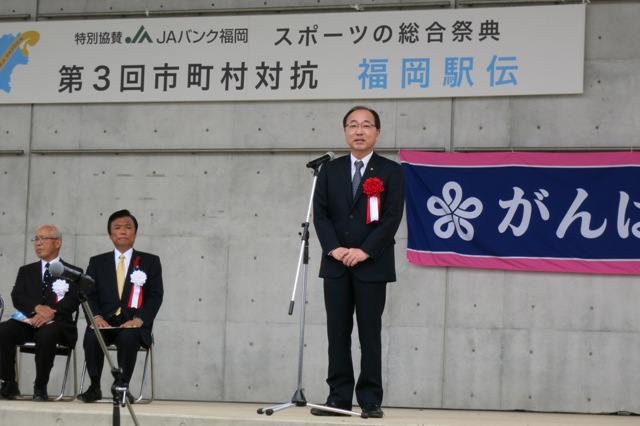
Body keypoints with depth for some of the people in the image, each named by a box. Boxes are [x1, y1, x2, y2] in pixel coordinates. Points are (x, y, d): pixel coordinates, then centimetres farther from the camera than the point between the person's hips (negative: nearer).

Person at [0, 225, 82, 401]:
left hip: (57, 324, -3)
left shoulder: (73, 272, 13)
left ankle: (40, 387, -25)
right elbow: (17, 297, 7)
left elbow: (73, 301, -3)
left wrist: (50, 313, -21)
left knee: (46, 335, -39)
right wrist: (37, 307, -15)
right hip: (27, 321, 3)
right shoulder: (26, 271, 23)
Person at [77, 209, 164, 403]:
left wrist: (139, 318, -15)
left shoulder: (150, 262, 13)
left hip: (132, 324, -1)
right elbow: (89, 295, 8)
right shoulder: (97, 262, 18)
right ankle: (94, 387, -20)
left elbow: (155, 296, 3)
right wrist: (96, 317, -13)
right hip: (104, 321, 2)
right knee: (92, 336, -33)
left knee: (128, 337, -37)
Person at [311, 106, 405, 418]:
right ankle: (339, 397, 7)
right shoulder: (330, 171, 12)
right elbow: (320, 214, 5)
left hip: (372, 265, -3)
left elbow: (392, 217, -6)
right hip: (336, 264, 3)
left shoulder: (391, 172, 2)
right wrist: (334, 248, -10)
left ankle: (371, 400, 2)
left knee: (370, 334, -1)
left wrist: (365, 251, -14)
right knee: (337, 333, 3)